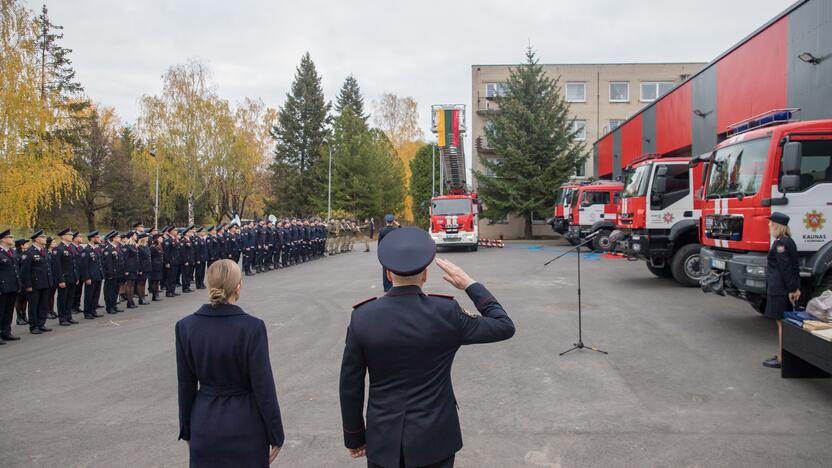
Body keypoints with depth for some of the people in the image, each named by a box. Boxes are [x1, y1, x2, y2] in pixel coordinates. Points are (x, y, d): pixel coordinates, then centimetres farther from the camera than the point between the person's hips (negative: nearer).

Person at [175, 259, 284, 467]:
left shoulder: (186, 326, -8)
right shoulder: (252, 327, -18)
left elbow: (186, 386, 1)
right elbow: (264, 387, -14)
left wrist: (186, 430, 13)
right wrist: (275, 435, -3)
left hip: (204, 424, 3)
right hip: (245, 425, -3)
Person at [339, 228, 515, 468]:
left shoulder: (362, 317, -11)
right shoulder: (445, 313, -16)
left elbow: (350, 387, -3)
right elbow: (504, 326, -3)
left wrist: (354, 437, 10)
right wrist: (469, 284, 3)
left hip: (383, 441, 1)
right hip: (434, 439, -1)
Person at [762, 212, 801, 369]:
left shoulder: (780, 244, -16)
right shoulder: (789, 241, 13)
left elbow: (785, 269, -18)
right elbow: (795, 267, 15)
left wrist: (791, 289, -16)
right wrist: (796, 288, 16)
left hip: (779, 289, -10)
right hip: (786, 288, 10)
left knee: (781, 322, -5)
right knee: (784, 322, 15)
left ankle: (782, 359, 0)